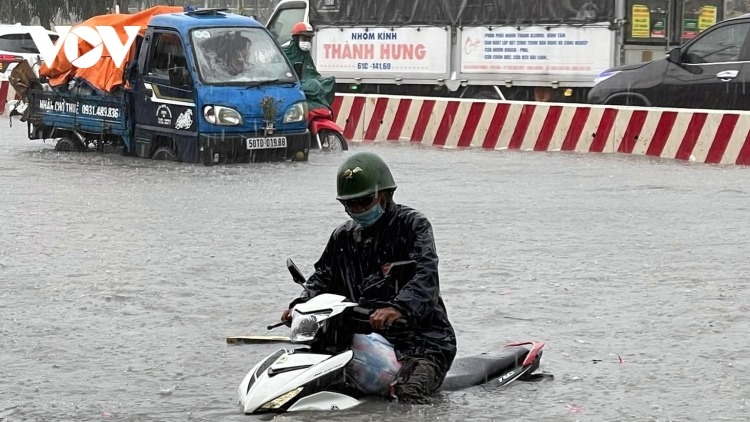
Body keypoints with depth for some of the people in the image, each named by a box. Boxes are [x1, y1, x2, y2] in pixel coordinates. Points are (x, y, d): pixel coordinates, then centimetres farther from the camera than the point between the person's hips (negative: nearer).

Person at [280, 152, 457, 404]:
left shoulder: (413, 225, -3)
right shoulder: (343, 237, 17)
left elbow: (425, 276, -18)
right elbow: (323, 277, 17)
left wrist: (399, 308, -38)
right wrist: (301, 305, -6)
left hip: (422, 336, -6)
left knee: (408, 400, -30)